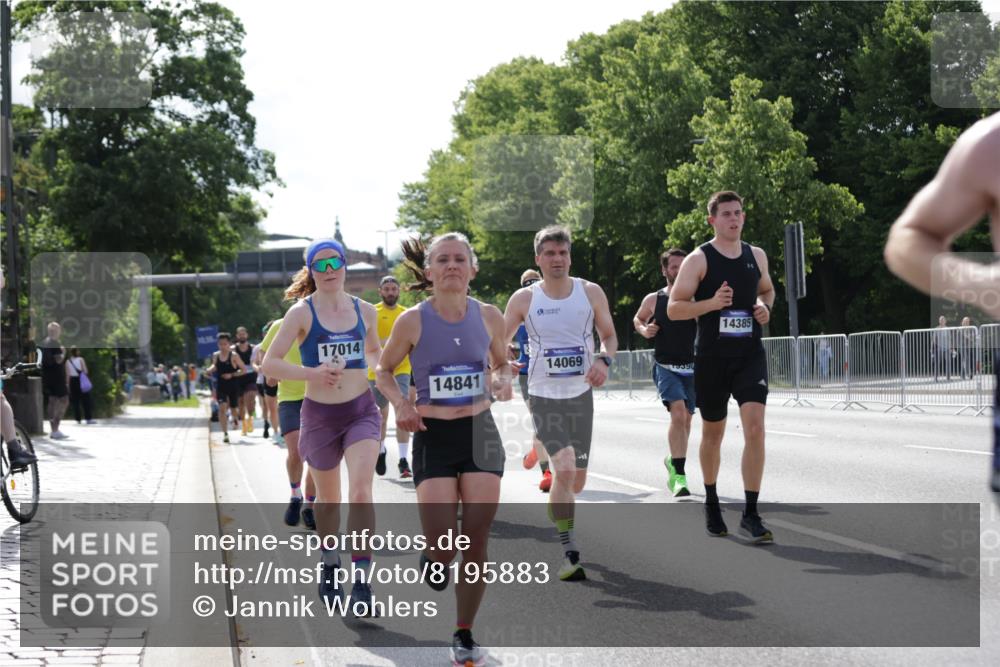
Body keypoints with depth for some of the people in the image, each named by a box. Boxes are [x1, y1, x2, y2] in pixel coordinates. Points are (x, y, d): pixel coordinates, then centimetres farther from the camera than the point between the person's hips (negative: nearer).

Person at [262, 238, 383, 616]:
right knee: (329, 498, 14)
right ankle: (330, 567, 38)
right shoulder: (302, 313, -6)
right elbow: (269, 364, -9)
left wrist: (367, 366, -1)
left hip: (362, 411, 1)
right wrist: (311, 373, -23)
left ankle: (361, 582, -13)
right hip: (320, 414, -1)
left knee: (361, 492, -16)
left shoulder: (365, 311, 3)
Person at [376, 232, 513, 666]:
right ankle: (435, 560, 30)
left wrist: (502, 381, -7)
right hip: (433, 437, -2)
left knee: (476, 540, 0)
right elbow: (383, 371, 5)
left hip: (480, 433, 2)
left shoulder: (488, 316, -1)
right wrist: (400, 403, -13)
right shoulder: (413, 321, -8)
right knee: (443, 545, -10)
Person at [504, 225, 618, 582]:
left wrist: (604, 360, -11)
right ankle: (569, 553, -16)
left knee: (577, 481, 8)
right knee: (564, 469, -22)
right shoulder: (524, 299, -2)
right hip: (544, 396, -3)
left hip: (580, 394, 3)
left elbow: (609, 335, 9)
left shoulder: (590, 292, 2)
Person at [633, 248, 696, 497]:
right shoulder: (653, 300, 2)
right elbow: (637, 319, 21)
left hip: (691, 368, 2)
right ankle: (679, 476, -25)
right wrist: (643, 329, 0)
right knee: (678, 413, -23)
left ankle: (673, 461, 42)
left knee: (685, 420, 13)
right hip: (665, 367, -2)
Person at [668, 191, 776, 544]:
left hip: (750, 356, 2)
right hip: (711, 359, -2)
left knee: (755, 428, -15)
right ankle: (711, 501, 35)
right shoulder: (699, 259, -5)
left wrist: (765, 306, 3)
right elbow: (674, 308, -8)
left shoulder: (757, 256, 8)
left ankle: (750, 514, -12)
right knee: (713, 433, 12)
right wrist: (712, 303, -23)